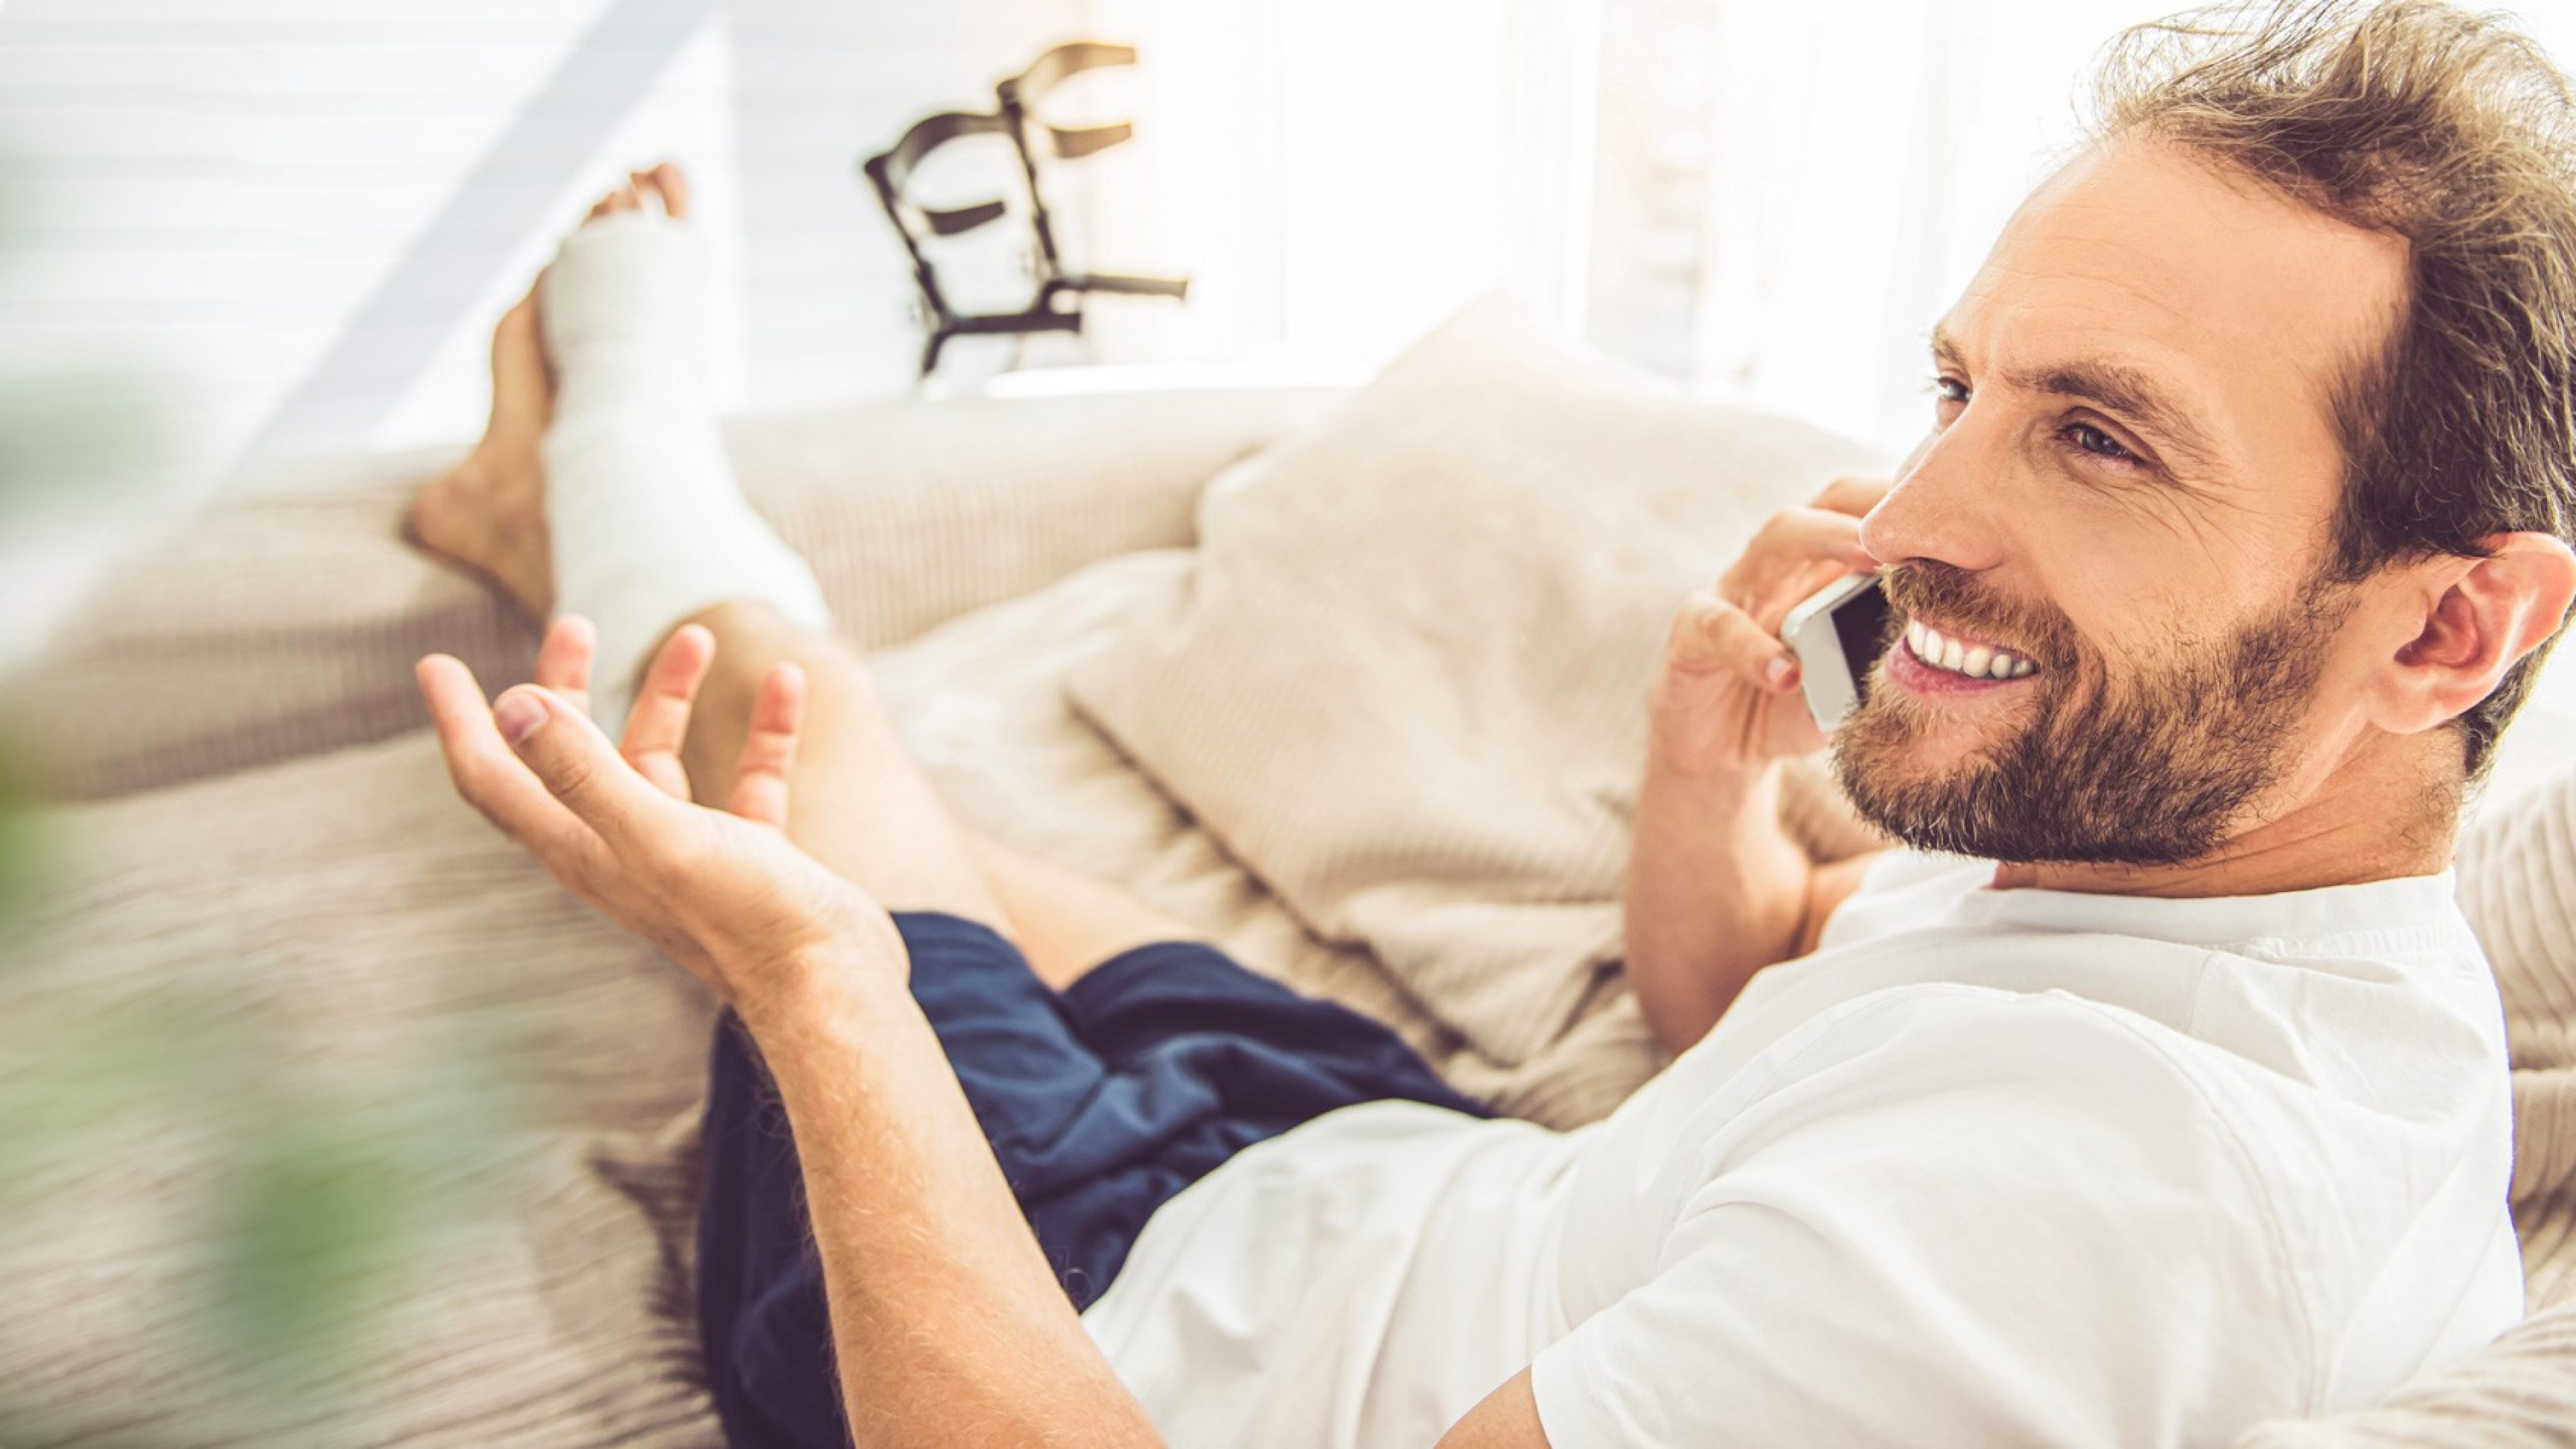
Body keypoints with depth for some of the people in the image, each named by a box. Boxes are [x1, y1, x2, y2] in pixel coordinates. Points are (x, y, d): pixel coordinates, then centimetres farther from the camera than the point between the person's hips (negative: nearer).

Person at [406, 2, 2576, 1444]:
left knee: (788, 684, 7)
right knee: (886, 813, 23)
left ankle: (608, 494, 43)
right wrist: (1707, 790, -13)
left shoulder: (2101, 1174, -41)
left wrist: (808, 977, -33)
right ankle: (563, 510, 54)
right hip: (1371, 1174, 7)